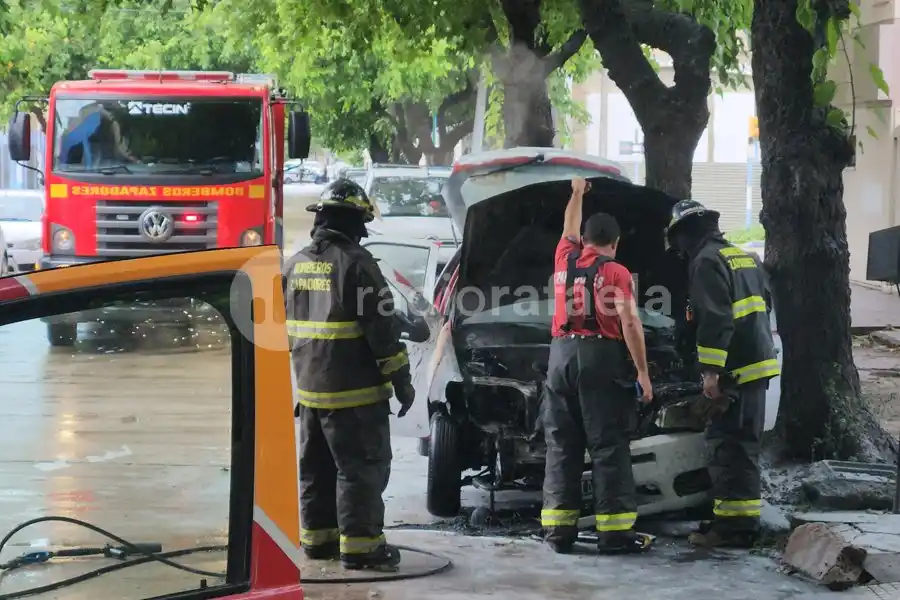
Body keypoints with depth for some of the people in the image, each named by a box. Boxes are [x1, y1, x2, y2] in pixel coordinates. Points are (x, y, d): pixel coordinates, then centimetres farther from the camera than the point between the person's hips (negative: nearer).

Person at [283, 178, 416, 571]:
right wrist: (401, 380, -11)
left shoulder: (295, 265, 9)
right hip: (354, 391, -7)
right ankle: (359, 545, -2)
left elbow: (282, 325, 17)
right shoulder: (355, 263, -15)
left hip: (309, 389, 8)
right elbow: (381, 326, -16)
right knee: (362, 467, -2)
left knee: (317, 467, 16)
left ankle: (317, 538, 23)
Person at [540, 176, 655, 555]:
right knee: (608, 446, -3)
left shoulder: (565, 259, 11)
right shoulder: (615, 272, -3)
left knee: (561, 445, 8)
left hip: (561, 355, 5)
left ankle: (558, 528, 5)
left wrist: (577, 192, 50)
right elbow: (630, 324, -11)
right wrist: (642, 372, -8)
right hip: (601, 357, -5)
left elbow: (570, 228, 33)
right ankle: (615, 531, -5)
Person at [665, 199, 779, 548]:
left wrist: (711, 371, -22)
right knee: (742, 444, 13)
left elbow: (714, 320, -20)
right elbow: (765, 305, 27)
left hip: (735, 370, -10)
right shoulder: (745, 258, 19)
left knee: (730, 446, -8)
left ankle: (735, 525, -10)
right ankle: (735, 519, 19)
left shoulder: (707, 261, -11)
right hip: (756, 363, 10)